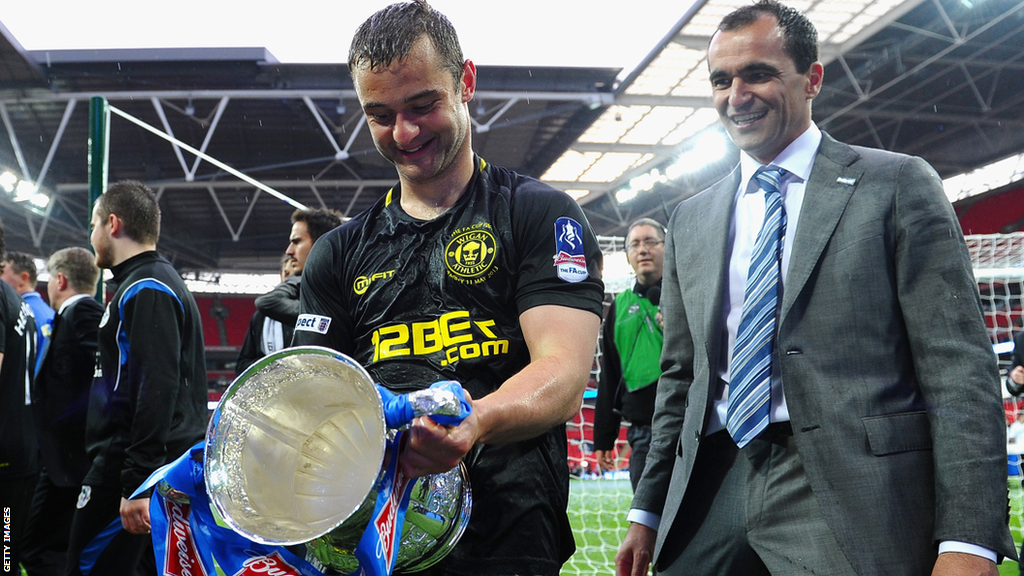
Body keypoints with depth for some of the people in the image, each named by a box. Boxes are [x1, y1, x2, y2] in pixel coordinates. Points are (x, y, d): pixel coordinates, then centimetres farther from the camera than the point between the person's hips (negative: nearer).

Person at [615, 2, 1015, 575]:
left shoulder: (898, 185, -1)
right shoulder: (690, 220, 14)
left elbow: (958, 367, -6)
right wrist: (648, 511, 14)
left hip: (851, 499, -4)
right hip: (713, 491, 5)